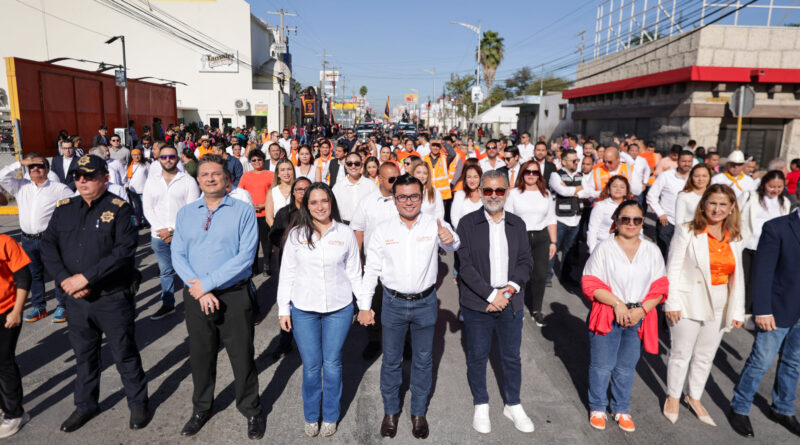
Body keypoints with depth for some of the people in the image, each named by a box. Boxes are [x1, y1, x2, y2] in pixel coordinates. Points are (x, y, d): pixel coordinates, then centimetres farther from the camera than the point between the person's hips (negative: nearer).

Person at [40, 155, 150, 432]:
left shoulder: (119, 209, -10)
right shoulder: (64, 209, 6)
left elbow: (125, 250, -20)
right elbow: (48, 246, 3)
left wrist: (86, 277, -22)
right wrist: (64, 279, -12)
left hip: (113, 298, -5)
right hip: (76, 299, 5)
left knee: (125, 354, 8)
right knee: (83, 355, 20)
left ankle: (138, 404, 27)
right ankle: (85, 406, 39)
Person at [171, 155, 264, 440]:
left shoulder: (243, 211, -6)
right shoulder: (185, 213, 7)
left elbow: (245, 256, -15)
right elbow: (178, 255, 0)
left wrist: (207, 283, -16)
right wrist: (200, 291, -13)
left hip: (234, 294, -3)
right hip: (196, 295, 4)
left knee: (242, 356, 7)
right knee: (200, 355, 17)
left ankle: (252, 411, 27)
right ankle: (201, 409, 39)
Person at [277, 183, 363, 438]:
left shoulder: (345, 233, -1)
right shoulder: (296, 235, -1)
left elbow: (354, 273, 5)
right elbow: (287, 274, 3)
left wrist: (365, 304, 6)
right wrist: (283, 309, 2)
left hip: (339, 309, 0)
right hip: (303, 310, 0)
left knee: (332, 364, 9)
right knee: (311, 366, 8)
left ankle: (330, 417, 30)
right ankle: (311, 417, 31)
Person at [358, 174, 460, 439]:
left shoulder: (434, 225, -7)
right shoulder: (383, 229, -4)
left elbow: (455, 246, -20)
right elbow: (371, 269, -1)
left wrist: (450, 240, -44)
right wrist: (364, 306, -3)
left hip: (425, 303, 0)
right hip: (393, 303, 0)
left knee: (423, 360, 14)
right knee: (391, 360, 14)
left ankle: (419, 413, 33)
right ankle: (390, 412, 34)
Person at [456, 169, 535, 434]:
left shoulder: (517, 224, 7)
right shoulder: (468, 223, -4)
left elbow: (526, 262, 4)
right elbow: (465, 265, -11)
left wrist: (510, 289, -12)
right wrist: (491, 294, -16)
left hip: (510, 303, 3)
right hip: (477, 304, -2)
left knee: (511, 357, 14)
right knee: (477, 357, 11)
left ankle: (513, 405, 35)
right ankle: (481, 406, 31)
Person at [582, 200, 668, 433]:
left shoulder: (652, 251, 3)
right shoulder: (604, 248, -6)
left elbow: (660, 288, 3)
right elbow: (590, 284, -8)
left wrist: (641, 310, -11)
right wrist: (617, 303, -17)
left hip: (638, 318, 3)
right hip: (607, 315, -2)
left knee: (626, 366, 14)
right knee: (602, 365, 7)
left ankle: (621, 409, 33)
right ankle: (597, 407, 27)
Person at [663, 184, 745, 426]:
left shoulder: (734, 239, 6)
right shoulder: (687, 231, -9)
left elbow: (737, 276, 9)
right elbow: (673, 269, -10)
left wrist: (738, 311, 6)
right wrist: (672, 303, -14)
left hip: (719, 307, 5)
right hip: (689, 303, -4)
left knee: (706, 356, 16)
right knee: (681, 354, 8)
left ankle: (694, 397, 36)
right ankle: (673, 397, 28)